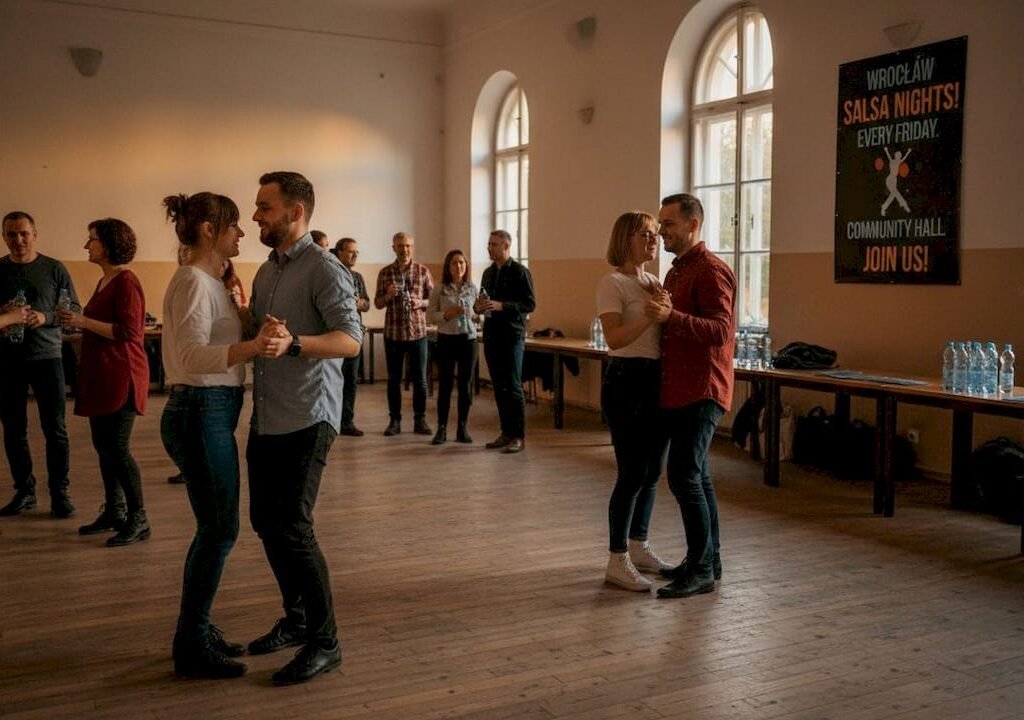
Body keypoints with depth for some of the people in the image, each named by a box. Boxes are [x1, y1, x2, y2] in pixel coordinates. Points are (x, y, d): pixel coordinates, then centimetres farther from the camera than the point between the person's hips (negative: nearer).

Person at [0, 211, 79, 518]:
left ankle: (60, 493, 9)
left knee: (55, 429, 1)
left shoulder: (54, 269, 0)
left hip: (46, 357, -2)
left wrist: (45, 317, -18)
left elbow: (74, 310, 0)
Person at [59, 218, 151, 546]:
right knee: (103, 445, 14)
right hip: (100, 376, 10)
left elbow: (128, 332, -21)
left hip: (120, 377, -10)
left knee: (117, 448, -7)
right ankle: (114, 511, 25)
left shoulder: (126, 282, -14)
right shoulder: (105, 281, 15)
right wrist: (76, 321, 8)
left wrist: (83, 321, -19)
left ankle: (138, 519, 2)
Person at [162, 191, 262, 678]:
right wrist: (255, 346, -43)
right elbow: (193, 355, -29)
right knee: (220, 529, -4)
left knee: (215, 528, 14)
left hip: (212, 411, 10)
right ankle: (192, 647, 7)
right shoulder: (194, 281, -15)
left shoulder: (209, 281, 15)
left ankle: (196, 632, 26)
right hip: (201, 412, -10)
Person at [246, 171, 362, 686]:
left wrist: (293, 344, -35)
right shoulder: (266, 271, 16)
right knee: (265, 522, 14)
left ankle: (324, 641, 5)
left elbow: (350, 339, -22)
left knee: (291, 527, -9)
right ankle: (296, 619, 30)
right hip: (265, 419, 9)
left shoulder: (324, 270, -11)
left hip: (305, 420, -9)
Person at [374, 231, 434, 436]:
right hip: (393, 332, 1)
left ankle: (420, 420, 12)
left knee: (420, 379, 3)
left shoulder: (423, 271, 2)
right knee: (394, 378, 6)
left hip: (418, 332, -1)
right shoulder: (385, 272, 4)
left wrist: (420, 303, -16)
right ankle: (395, 420, 14)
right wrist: (387, 296, -14)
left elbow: (433, 300, 5)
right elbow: (377, 304, 7)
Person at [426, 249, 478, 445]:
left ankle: (462, 428, 16)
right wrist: (446, 314, -18)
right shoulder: (439, 289, -2)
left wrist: (474, 315, -9)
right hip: (446, 339, -2)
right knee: (445, 384, 1)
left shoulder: (472, 288, 4)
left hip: (468, 338, 2)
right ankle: (442, 429, 10)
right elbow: (430, 316, -2)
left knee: (466, 384, 5)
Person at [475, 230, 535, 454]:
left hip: (512, 336, -6)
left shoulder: (520, 272, -6)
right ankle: (506, 432, 16)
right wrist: (479, 307, -1)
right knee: (499, 386, 9)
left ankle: (519, 436, 0)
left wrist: (501, 306, -22)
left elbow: (530, 304, -12)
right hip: (491, 334, 7)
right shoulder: (488, 272, 14)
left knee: (513, 387, -6)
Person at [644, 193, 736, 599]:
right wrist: (658, 315, 11)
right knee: (696, 477, 14)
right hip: (677, 391, 10)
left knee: (684, 477, -11)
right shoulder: (676, 271, 19)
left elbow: (721, 330, -23)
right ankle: (707, 561, 24)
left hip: (701, 392, -10)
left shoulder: (710, 270, -12)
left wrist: (671, 317, -33)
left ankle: (701, 571, -2)